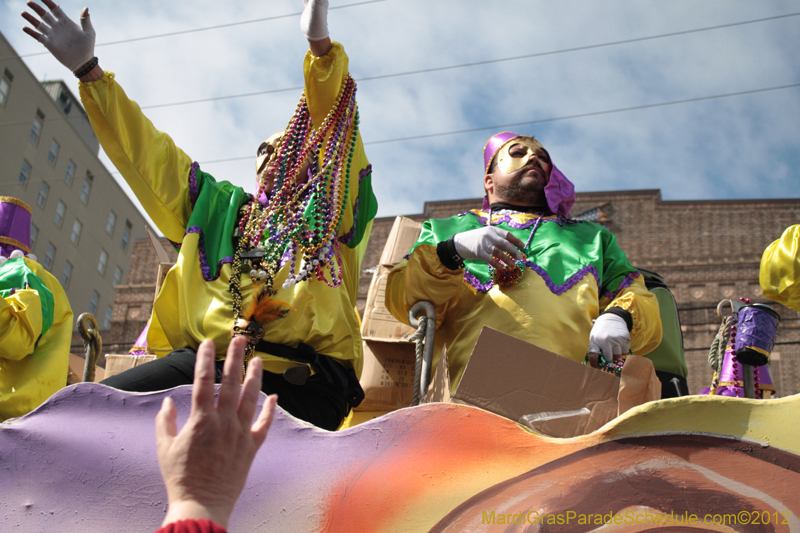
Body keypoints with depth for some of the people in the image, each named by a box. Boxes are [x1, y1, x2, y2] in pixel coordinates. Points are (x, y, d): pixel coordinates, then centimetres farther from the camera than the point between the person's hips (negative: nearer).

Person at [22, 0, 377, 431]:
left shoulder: (330, 214, 19)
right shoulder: (221, 210, 29)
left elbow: (334, 132, 6)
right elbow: (149, 153, 29)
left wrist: (321, 46, -6)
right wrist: (88, 68, 28)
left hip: (299, 378, -3)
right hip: (206, 361, 4)